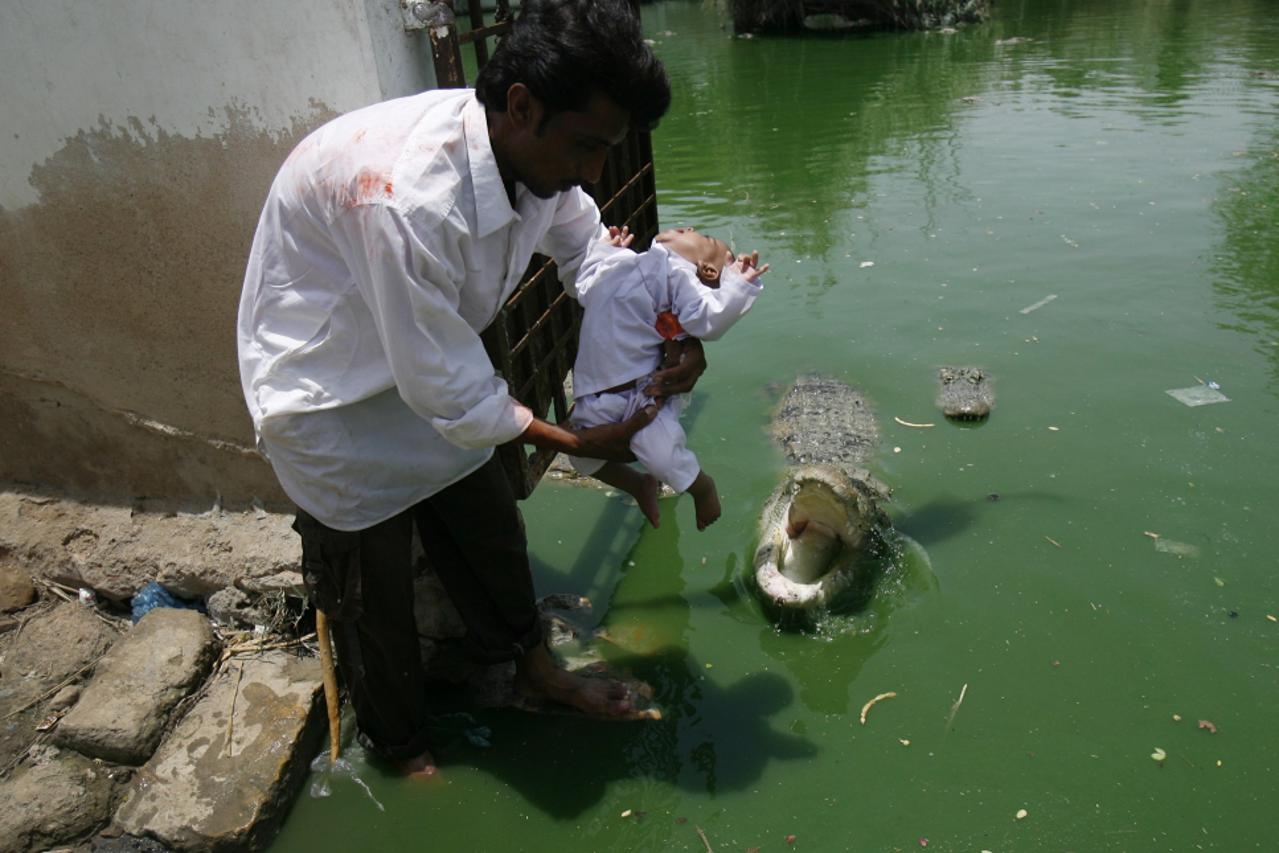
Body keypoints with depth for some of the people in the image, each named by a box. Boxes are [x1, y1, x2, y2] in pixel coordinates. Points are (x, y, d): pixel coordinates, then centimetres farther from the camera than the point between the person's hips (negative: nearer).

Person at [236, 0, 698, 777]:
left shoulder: (532, 151, -15)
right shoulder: (409, 196, -40)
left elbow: (588, 246, 3)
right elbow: (445, 387, -32)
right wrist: (577, 442, -21)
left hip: (433, 369, 7)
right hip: (333, 397, -7)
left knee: (490, 529, 18)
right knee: (374, 586, 9)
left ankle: (535, 668, 43)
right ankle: (404, 751, 35)